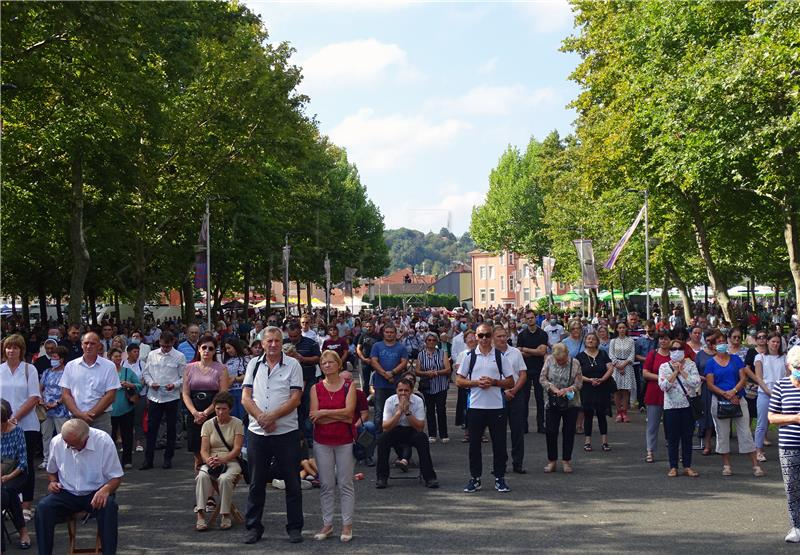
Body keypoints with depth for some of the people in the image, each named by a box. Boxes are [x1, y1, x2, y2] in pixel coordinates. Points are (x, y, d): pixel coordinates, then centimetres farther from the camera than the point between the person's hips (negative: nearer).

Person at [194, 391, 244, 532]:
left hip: (231, 462, -2)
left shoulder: (237, 424, 1)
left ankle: (225, 515, -19)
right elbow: (204, 450, -1)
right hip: (211, 462, 2)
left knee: (225, 478, -36)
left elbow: (237, 449, -8)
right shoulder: (208, 424, 7)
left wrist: (222, 459, -25)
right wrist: (208, 460, -25)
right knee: (202, 476, -32)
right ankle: (200, 515, -35)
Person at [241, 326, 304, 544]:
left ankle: (295, 528, 14)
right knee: (256, 483, 9)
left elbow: (295, 399, -7)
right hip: (257, 431, 3)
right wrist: (261, 418, -12)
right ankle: (253, 527, 19)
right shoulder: (254, 364, 8)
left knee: (292, 483, 4)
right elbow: (246, 397, 3)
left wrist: (272, 416, -16)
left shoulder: (293, 365, 0)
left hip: (286, 432, -2)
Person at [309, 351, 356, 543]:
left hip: (345, 441, -1)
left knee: (345, 483, 3)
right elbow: (314, 417, -8)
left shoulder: (349, 386, 0)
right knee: (326, 485, 6)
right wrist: (341, 416, -13)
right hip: (322, 442, 2)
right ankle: (327, 524, 14)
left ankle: (347, 525, 10)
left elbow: (349, 411, -14)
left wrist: (324, 413, -12)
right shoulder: (316, 388, 3)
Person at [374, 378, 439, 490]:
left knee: (422, 438, -31)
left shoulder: (418, 401, -13)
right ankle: (382, 477, -17)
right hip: (395, 431, 0)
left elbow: (420, 427, -19)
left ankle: (429, 477, -23)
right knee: (382, 438, -30)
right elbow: (385, 427, -20)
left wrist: (407, 412, -29)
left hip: (412, 431, 0)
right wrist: (399, 411, -29)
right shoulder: (390, 401, -12)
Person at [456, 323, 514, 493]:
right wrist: (477, 383, -10)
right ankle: (475, 478, 16)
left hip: (497, 407, 0)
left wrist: (493, 382, -12)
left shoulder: (500, 356, 4)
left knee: (499, 444, 4)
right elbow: (459, 380, 5)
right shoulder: (470, 356, 5)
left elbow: (510, 382, 3)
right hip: (475, 406, 0)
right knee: (474, 443, 6)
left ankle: (500, 478, 14)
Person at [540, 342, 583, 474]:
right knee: (550, 431, 0)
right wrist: (553, 388, -17)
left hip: (571, 403, -1)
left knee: (569, 432, 4)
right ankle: (551, 461, 13)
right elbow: (542, 378, -2)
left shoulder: (575, 363, -5)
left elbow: (579, 383, -5)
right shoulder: (549, 361, -2)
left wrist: (568, 389, -23)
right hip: (552, 403, 1)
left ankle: (566, 461, 16)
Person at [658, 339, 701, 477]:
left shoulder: (690, 364, 4)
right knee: (672, 438, 3)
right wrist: (675, 372, -12)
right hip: (671, 406, 0)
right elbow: (663, 386, -10)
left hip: (688, 405, 0)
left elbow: (696, 382, -10)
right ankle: (673, 467, 10)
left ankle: (687, 466, 14)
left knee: (687, 437, 6)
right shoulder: (664, 366, 3)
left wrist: (681, 371, -10)